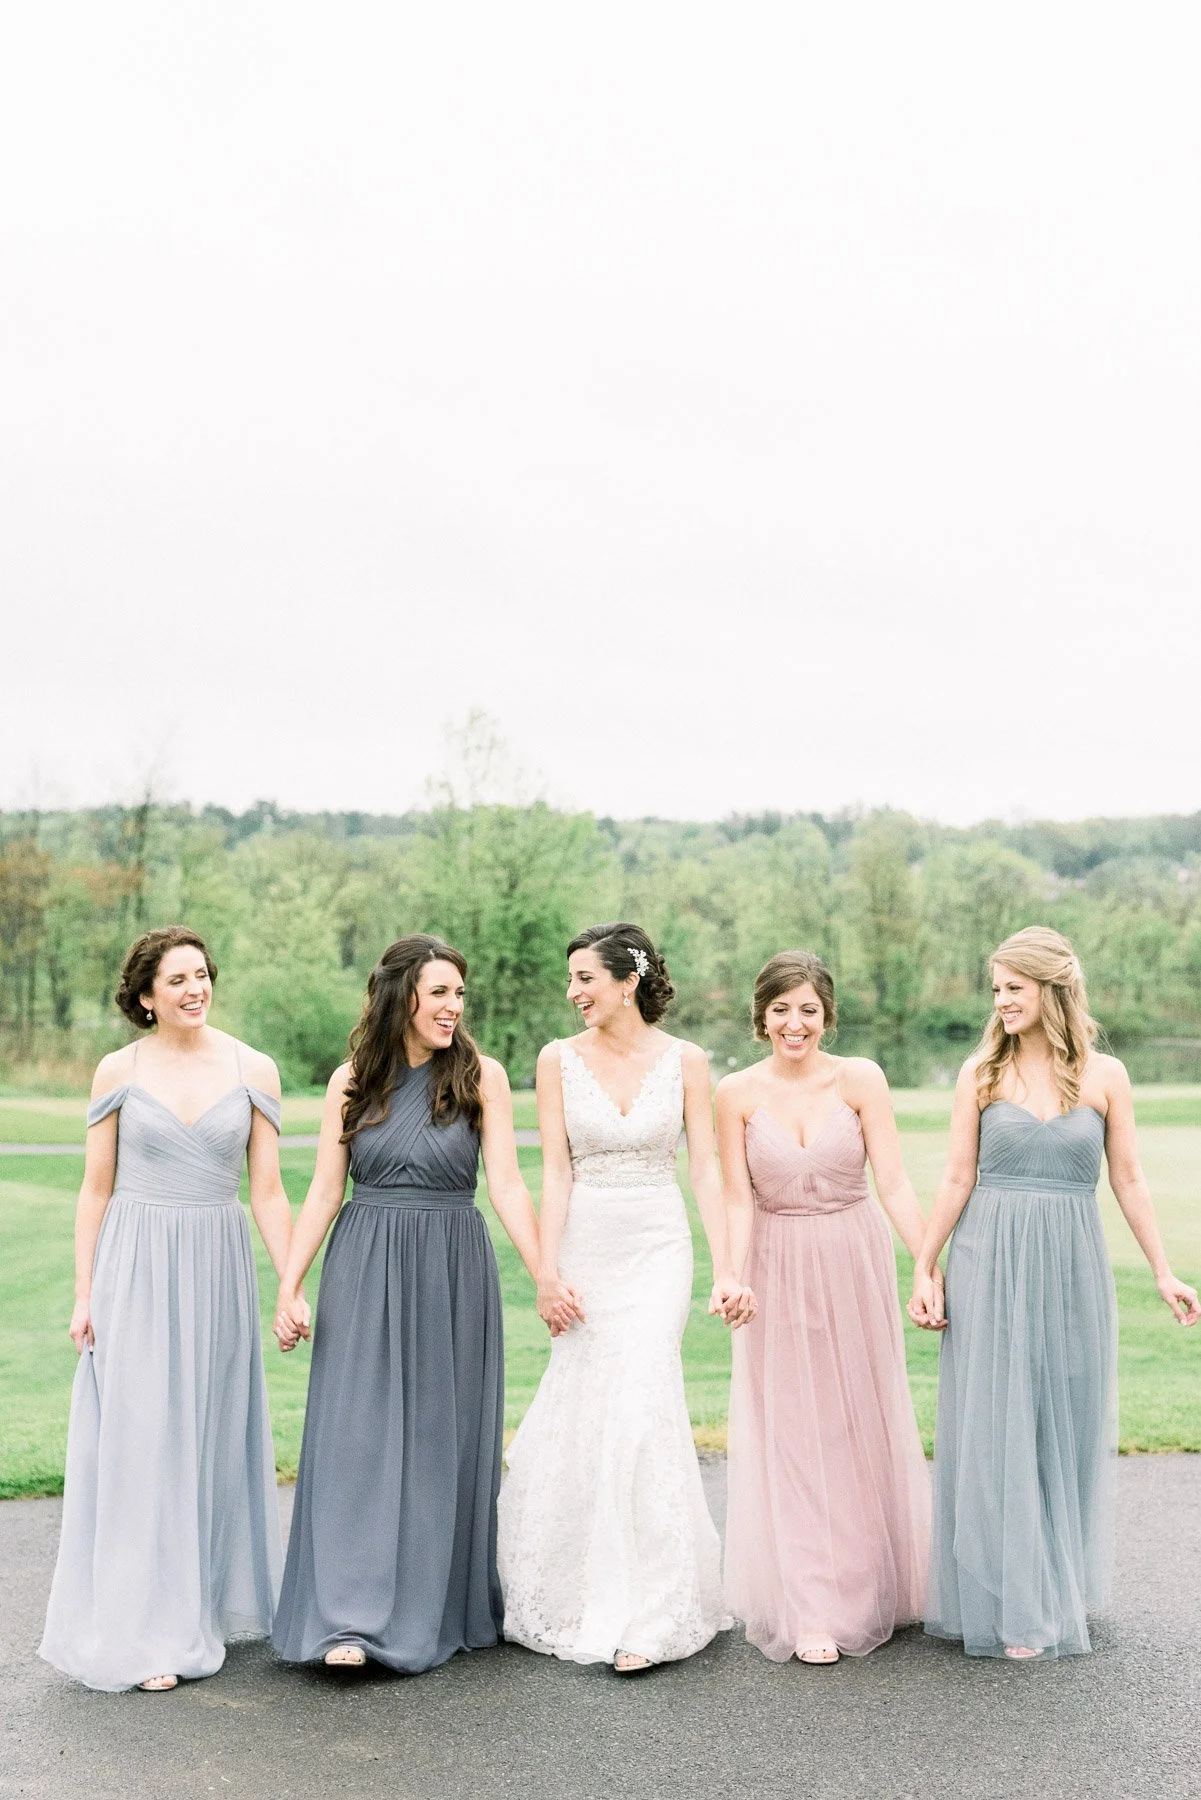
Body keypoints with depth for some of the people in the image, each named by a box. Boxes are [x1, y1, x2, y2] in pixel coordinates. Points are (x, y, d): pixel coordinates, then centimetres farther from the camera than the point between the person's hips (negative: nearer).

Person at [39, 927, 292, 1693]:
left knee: (216, 1436, 11)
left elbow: (268, 1190, 1)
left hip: (218, 1265, 1)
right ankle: (146, 1632, 11)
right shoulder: (120, 1071, -1)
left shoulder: (253, 1070, 0)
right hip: (135, 1265, -1)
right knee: (140, 1443, 0)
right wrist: (84, 1294, -1)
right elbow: (96, 1189, 3)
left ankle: (213, 1601, 29)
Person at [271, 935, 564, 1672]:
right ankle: (352, 1619, -2)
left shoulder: (481, 1077, -1)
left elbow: (507, 1183, -6)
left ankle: (442, 1607, 21)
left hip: (452, 1276, -1)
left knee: (443, 1439, 6)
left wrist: (546, 1276, -14)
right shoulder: (352, 1082, 3)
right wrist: (290, 1286, -3)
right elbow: (325, 1191, 4)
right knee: (360, 1436, -4)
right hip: (365, 1272, 1)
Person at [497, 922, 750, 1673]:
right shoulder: (559, 1060, 1)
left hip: (657, 1250, -1)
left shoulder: (685, 1061, -1)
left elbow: (706, 1168, -2)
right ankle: (578, 1593, 29)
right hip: (586, 1248, 1)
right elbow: (556, 1170, -3)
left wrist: (726, 1270, -9)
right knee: (583, 1414, 6)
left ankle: (644, 1615, -1)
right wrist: (548, 1268, -12)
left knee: (636, 1409, -11)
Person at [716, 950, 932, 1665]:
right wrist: (731, 1277, -16)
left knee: (864, 1427, 12)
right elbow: (738, 1200, -4)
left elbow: (894, 1182, -9)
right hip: (779, 1271, 0)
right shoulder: (737, 1093, -4)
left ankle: (873, 1587, 32)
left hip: (856, 1264, 0)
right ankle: (811, 1614, 11)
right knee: (792, 1437, 2)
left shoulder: (861, 1079, -6)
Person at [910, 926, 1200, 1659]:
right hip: (991, 1266, -1)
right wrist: (925, 1270, 0)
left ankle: (1065, 1592, 28)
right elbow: (958, 1179, 2)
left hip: (1071, 1267, 1)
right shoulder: (983, 1071, 1)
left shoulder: (1105, 1075, 2)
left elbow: (1129, 1179, 6)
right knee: (995, 1430, 2)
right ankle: (1010, 1605, 13)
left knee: (1069, 1429, 10)